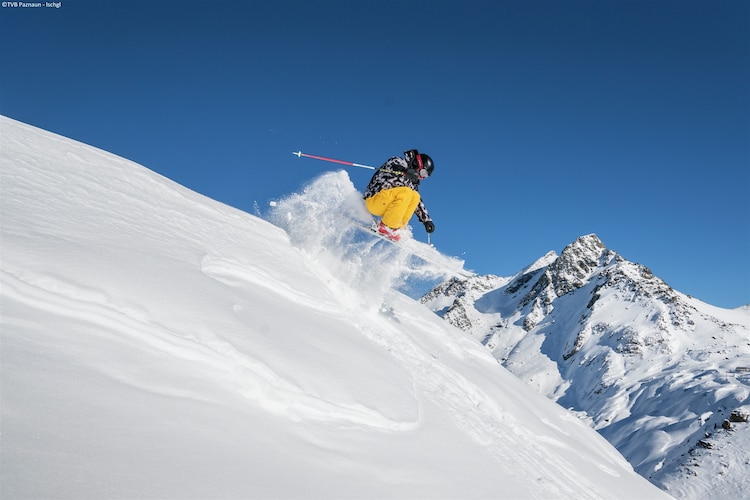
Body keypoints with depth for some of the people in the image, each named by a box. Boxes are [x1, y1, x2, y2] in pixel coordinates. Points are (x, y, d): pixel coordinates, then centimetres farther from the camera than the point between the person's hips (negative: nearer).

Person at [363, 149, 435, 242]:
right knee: (405, 193, -24)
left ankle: (396, 228, -12)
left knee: (415, 197, -3)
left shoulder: (412, 180, 19)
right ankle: (386, 227, -25)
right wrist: (404, 172, -40)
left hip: (385, 204, 8)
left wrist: (426, 220, 16)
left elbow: (419, 202, 22)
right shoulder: (398, 161, 0)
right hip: (374, 199, -8)